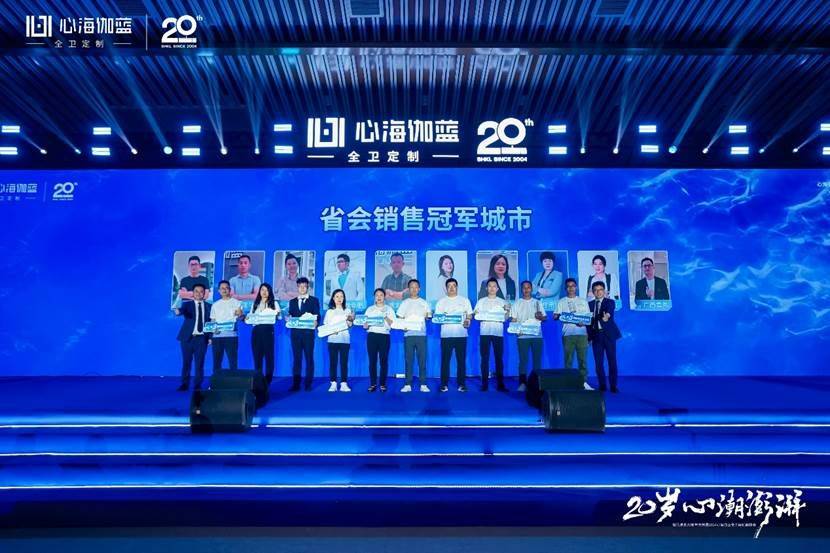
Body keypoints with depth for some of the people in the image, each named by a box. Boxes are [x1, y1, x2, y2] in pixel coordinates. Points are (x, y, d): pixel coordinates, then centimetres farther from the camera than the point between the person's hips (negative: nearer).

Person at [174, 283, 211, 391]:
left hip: (202, 338, 1)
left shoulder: (209, 306, 10)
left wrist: (211, 337, 1)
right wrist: (178, 311, -40)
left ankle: (198, 384, 9)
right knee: (186, 362, 3)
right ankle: (185, 384, 12)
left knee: (199, 363, 0)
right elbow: (182, 310, -16)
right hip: (188, 337, -1)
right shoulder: (187, 304, 6)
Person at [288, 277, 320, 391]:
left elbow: (317, 316, 0)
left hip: (308, 333, -2)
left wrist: (315, 322, -21)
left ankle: (308, 384, 5)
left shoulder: (314, 300, 8)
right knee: (296, 358, 3)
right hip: (295, 333, 2)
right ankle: (296, 383, 7)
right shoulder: (292, 302, 17)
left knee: (309, 358, 0)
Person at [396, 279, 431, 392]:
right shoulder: (404, 303, 12)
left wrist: (428, 316, -13)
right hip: (408, 334, 0)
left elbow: (428, 317, 10)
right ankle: (408, 384, 3)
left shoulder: (424, 302, 12)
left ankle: (423, 384, 0)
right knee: (408, 360, -1)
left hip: (421, 334, 0)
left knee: (422, 359, -3)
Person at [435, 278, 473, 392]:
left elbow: (470, 315, 11)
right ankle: (444, 384, 5)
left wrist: (468, 321, -11)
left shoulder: (464, 300, 13)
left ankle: (461, 384, 7)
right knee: (445, 360, -1)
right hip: (446, 335, 0)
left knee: (461, 360, 0)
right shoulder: (441, 301, 12)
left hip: (461, 334, 0)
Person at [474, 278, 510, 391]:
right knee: (485, 358, -1)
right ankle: (484, 383, 2)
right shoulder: (481, 301, 11)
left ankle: (500, 383, 2)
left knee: (499, 358, -2)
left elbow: (505, 318, 7)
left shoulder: (502, 302, 11)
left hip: (498, 333, 0)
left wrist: (508, 311, -11)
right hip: (484, 332, 0)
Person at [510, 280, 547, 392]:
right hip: (522, 336, -1)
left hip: (537, 335, 2)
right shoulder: (517, 303, 9)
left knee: (537, 359, 1)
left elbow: (545, 317, 11)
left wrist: (540, 317, -11)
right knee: (523, 359, -3)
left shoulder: (537, 302, 13)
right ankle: (523, 383, -1)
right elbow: (513, 319, 5)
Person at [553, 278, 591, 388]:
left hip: (582, 333, 1)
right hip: (568, 334, -1)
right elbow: (555, 316, 4)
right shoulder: (562, 302, 11)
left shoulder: (583, 301, 16)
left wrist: (584, 322, -8)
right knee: (568, 359, -1)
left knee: (583, 359, -2)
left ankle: (584, 382, 2)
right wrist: (560, 316, -19)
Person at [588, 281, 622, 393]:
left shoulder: (610, 302, 2)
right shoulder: (590, 304, 10)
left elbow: (609, 312, -20)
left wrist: (606, 316, -43)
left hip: (609, 334, -2)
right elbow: (588, 320, 8)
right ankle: (602, 385, 13)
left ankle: (613, 386, 8)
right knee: (598, 362, 3)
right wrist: (589, 336, 2)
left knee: (612, 361, -1)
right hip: (596, 335, 3)